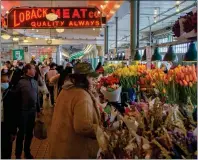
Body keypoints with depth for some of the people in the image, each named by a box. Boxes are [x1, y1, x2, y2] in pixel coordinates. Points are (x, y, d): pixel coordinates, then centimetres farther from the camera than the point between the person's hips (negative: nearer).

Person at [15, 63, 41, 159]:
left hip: (32, 111, 5)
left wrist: (38, 110, 12)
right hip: (23, 111, -5)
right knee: (21, 133, 6)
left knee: (29, 133, 14)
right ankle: (18, 154, 20)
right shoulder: (21, 82, -11)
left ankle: (27, 152, 30)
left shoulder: (35, 82, 6)